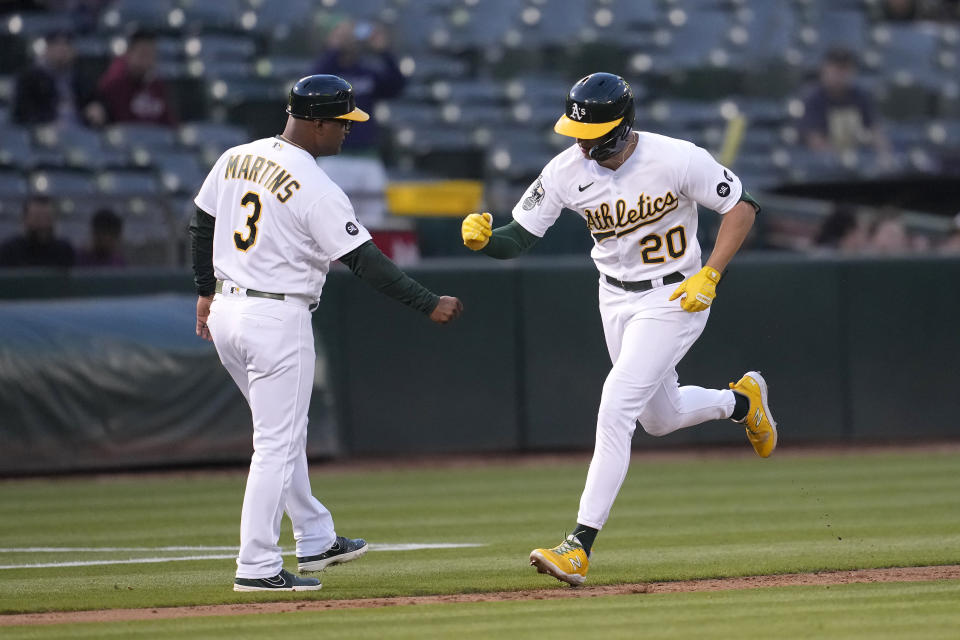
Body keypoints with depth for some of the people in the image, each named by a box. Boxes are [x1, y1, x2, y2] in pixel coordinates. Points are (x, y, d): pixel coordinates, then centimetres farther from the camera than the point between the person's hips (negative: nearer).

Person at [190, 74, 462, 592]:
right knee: (278, 443, -1)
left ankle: (315, 540, 30)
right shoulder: (317, 191, -18)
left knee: (284, 432, 20)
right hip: (278, 318, -8)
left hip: (225, 312, 8)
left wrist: (206, 292, 24)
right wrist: (429, 305, -14)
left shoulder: (235, 160, 4)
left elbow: (201, 225, 14)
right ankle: (257, 567, -1)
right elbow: (366, 262, -18)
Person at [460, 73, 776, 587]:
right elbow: (519, 237, -9)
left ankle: (581, 545, -18)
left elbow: (741, 206, -12)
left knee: (615, 409, -18)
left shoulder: (678, 160, -24)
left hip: (673, 299, -6)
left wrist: (709, 277, -20)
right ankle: (742, 400, 52)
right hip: (615, 299, 6)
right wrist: (483, 238, -32)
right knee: (660, 418, 20)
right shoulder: (567, 170, -13)